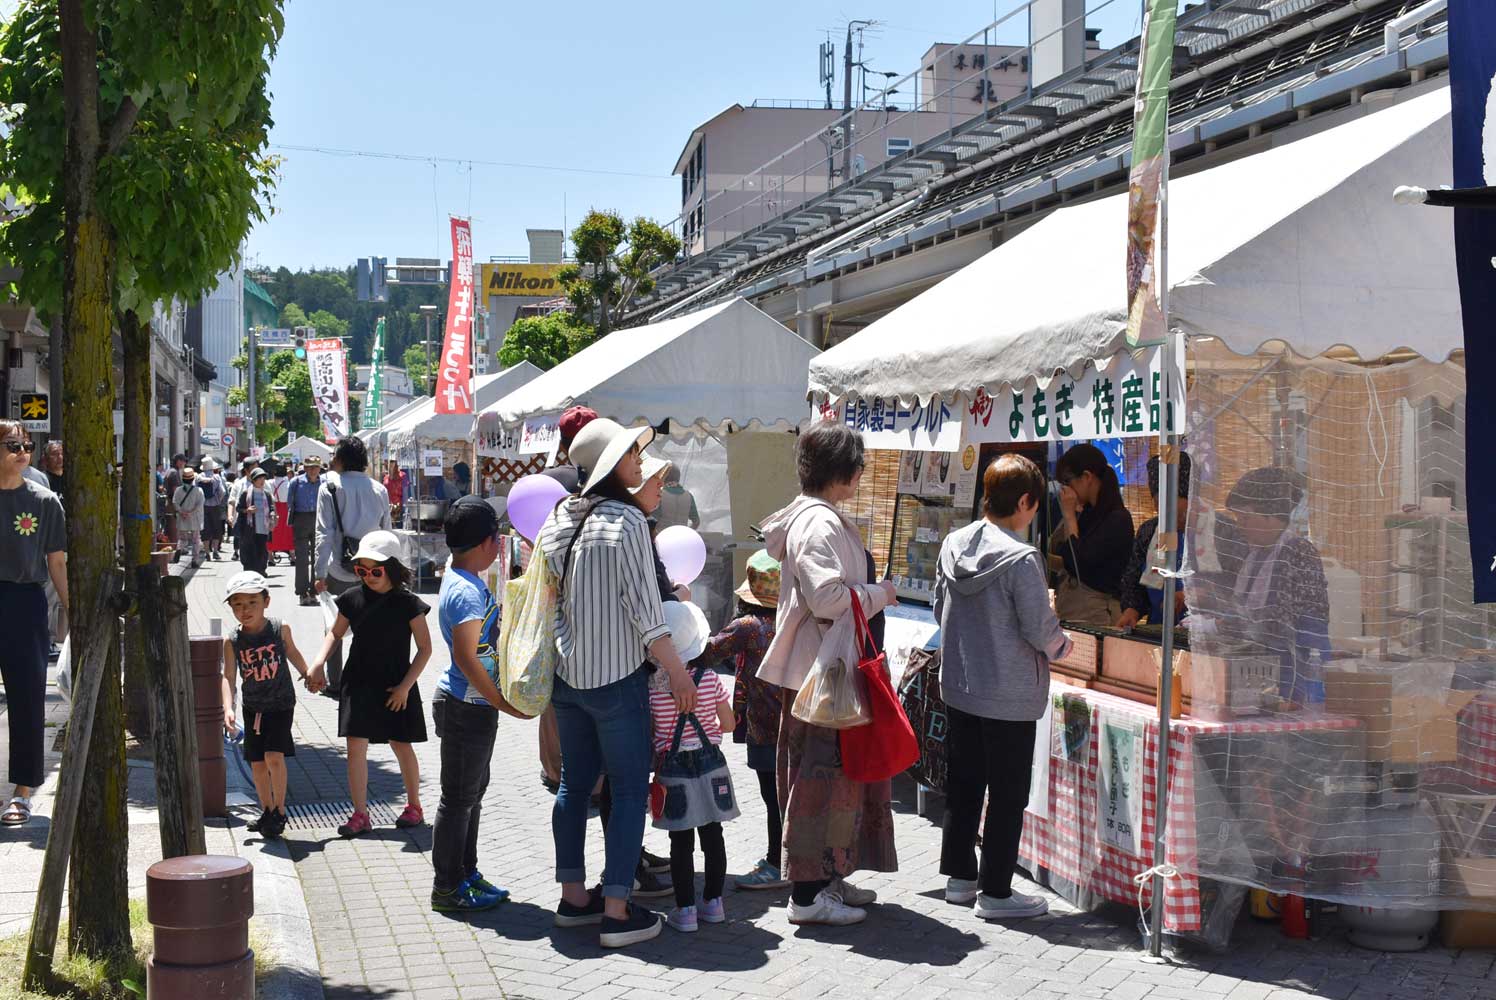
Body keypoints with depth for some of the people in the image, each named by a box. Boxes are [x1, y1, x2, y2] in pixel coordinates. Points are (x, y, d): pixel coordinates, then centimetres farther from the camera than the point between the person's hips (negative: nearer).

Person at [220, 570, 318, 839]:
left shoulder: (280, 629, -9)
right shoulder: (232, 641, -9)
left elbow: (291, 652, 11)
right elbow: (229, 676, -12)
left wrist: (307, 675, 26)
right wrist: (228, 709, -26)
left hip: (281, 703, -2)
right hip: (253, 707, 2)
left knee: (274, 756, -15)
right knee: (257, 763, 8)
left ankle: (279, 811, -1)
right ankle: (267, 811, 26)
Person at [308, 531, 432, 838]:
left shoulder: (407, 603, -10)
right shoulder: (353, 599, -1)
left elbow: (424, 648, -6)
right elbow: (335, 633, 14)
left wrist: (405, 686, -12)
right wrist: (319, 663, -2)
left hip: (396, 687, -2)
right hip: (358, 684, 2)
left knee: (401, 746, 9)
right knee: (356, 746, -4)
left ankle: (414, 806, 28)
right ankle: (360, 815, 3)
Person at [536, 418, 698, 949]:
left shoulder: (559, 518, 7)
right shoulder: (626, 520, -15)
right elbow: (643, 607, -17)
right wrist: (678, 671, -12)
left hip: (566, 674, 7)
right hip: (615, 674, -7)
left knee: (575, 783, 15)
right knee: (630, 789, 0)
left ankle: (573, 897, 24)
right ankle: (616, 913, 1)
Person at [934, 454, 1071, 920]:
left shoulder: (953, 544, 1)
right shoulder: (1021, 559, -21)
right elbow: (1040, 628, -16)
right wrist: (1062, 645, 5)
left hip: (958, 686, 7)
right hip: (1009, 697, -7)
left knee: (962, 785, 17)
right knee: (1007, 795, 5)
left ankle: (959, 876, 28)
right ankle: (995, 893, 12)